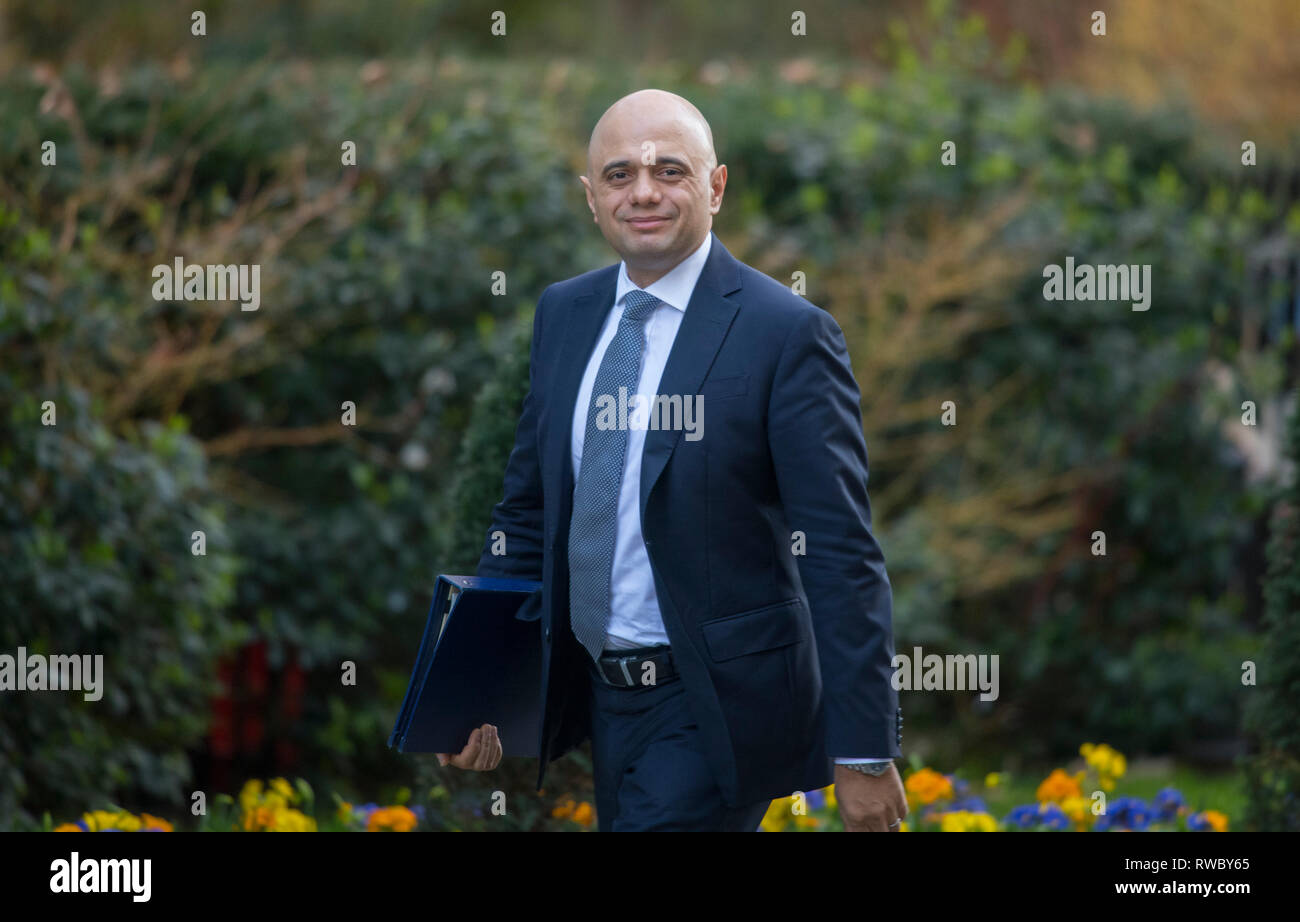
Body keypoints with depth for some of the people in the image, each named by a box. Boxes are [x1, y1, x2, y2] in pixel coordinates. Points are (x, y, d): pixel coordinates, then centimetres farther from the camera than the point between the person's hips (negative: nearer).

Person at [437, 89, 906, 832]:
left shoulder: (787, 335, -12)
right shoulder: (564, 316, 8)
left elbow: (841, 556, -14)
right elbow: (528, 511, 15)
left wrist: (866, 751, -16)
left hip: (718, 708, -7)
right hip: (603, 699, 7)